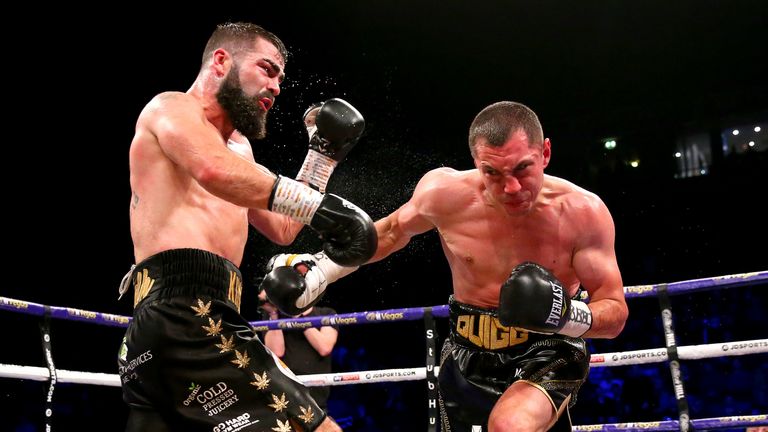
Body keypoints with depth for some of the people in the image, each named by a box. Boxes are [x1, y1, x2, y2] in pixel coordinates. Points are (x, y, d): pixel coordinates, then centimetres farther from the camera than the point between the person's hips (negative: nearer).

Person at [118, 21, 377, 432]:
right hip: (187, 315, -10)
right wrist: (318, 206, -20)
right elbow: (215, 170, -20)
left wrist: (323, 153, 27)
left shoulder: (236, 146, 32)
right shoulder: (172, 107, 4)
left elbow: (281, 230, 31)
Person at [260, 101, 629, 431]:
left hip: (548, 354, -3)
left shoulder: (582, 212, -20)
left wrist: (566, 315, -32)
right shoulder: (445, 192, -17)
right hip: (468, 358, 3)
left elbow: (615, 312, -11)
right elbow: (393, 231, 7)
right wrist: (321, 269, 4)